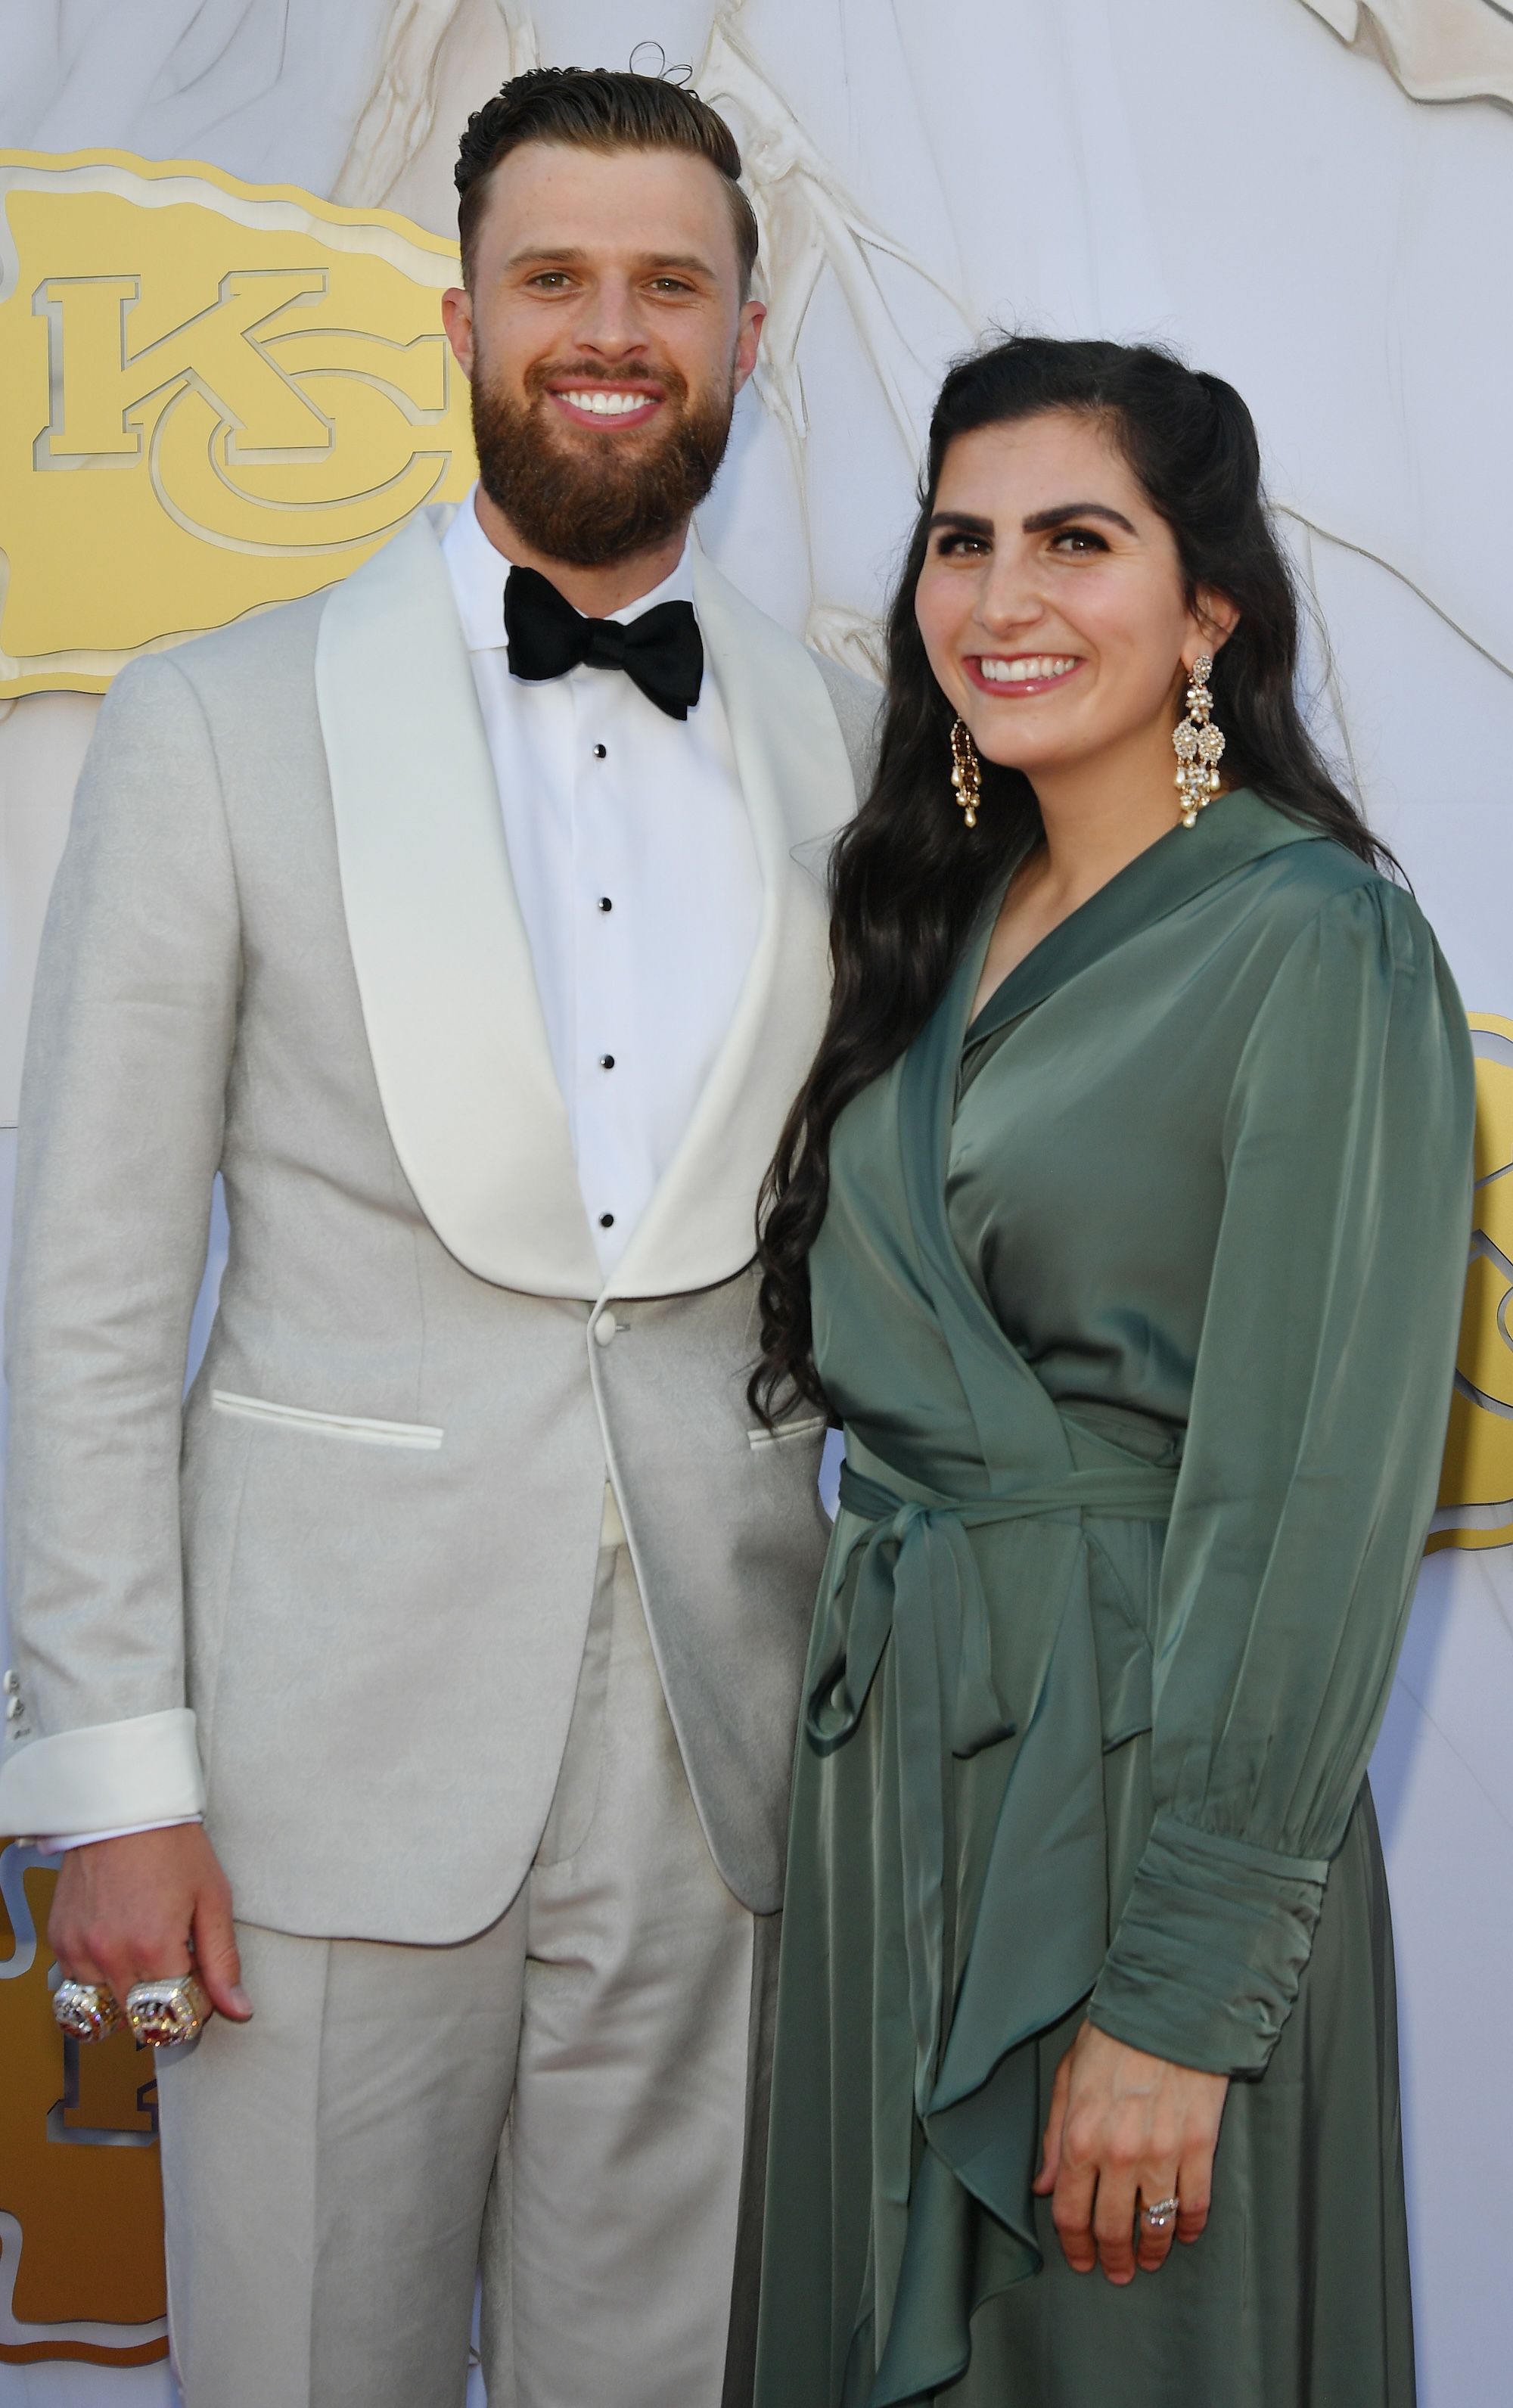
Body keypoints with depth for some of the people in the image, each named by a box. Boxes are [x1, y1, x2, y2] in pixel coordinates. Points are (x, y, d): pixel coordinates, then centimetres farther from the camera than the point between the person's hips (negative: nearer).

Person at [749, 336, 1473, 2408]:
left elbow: (1313, 1499, -17)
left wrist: (1178, 1999, -18)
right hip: (887, 1749, 7)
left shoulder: (1317, 946, -13)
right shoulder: (940, 925, 9)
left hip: (1146, 1765, -7)